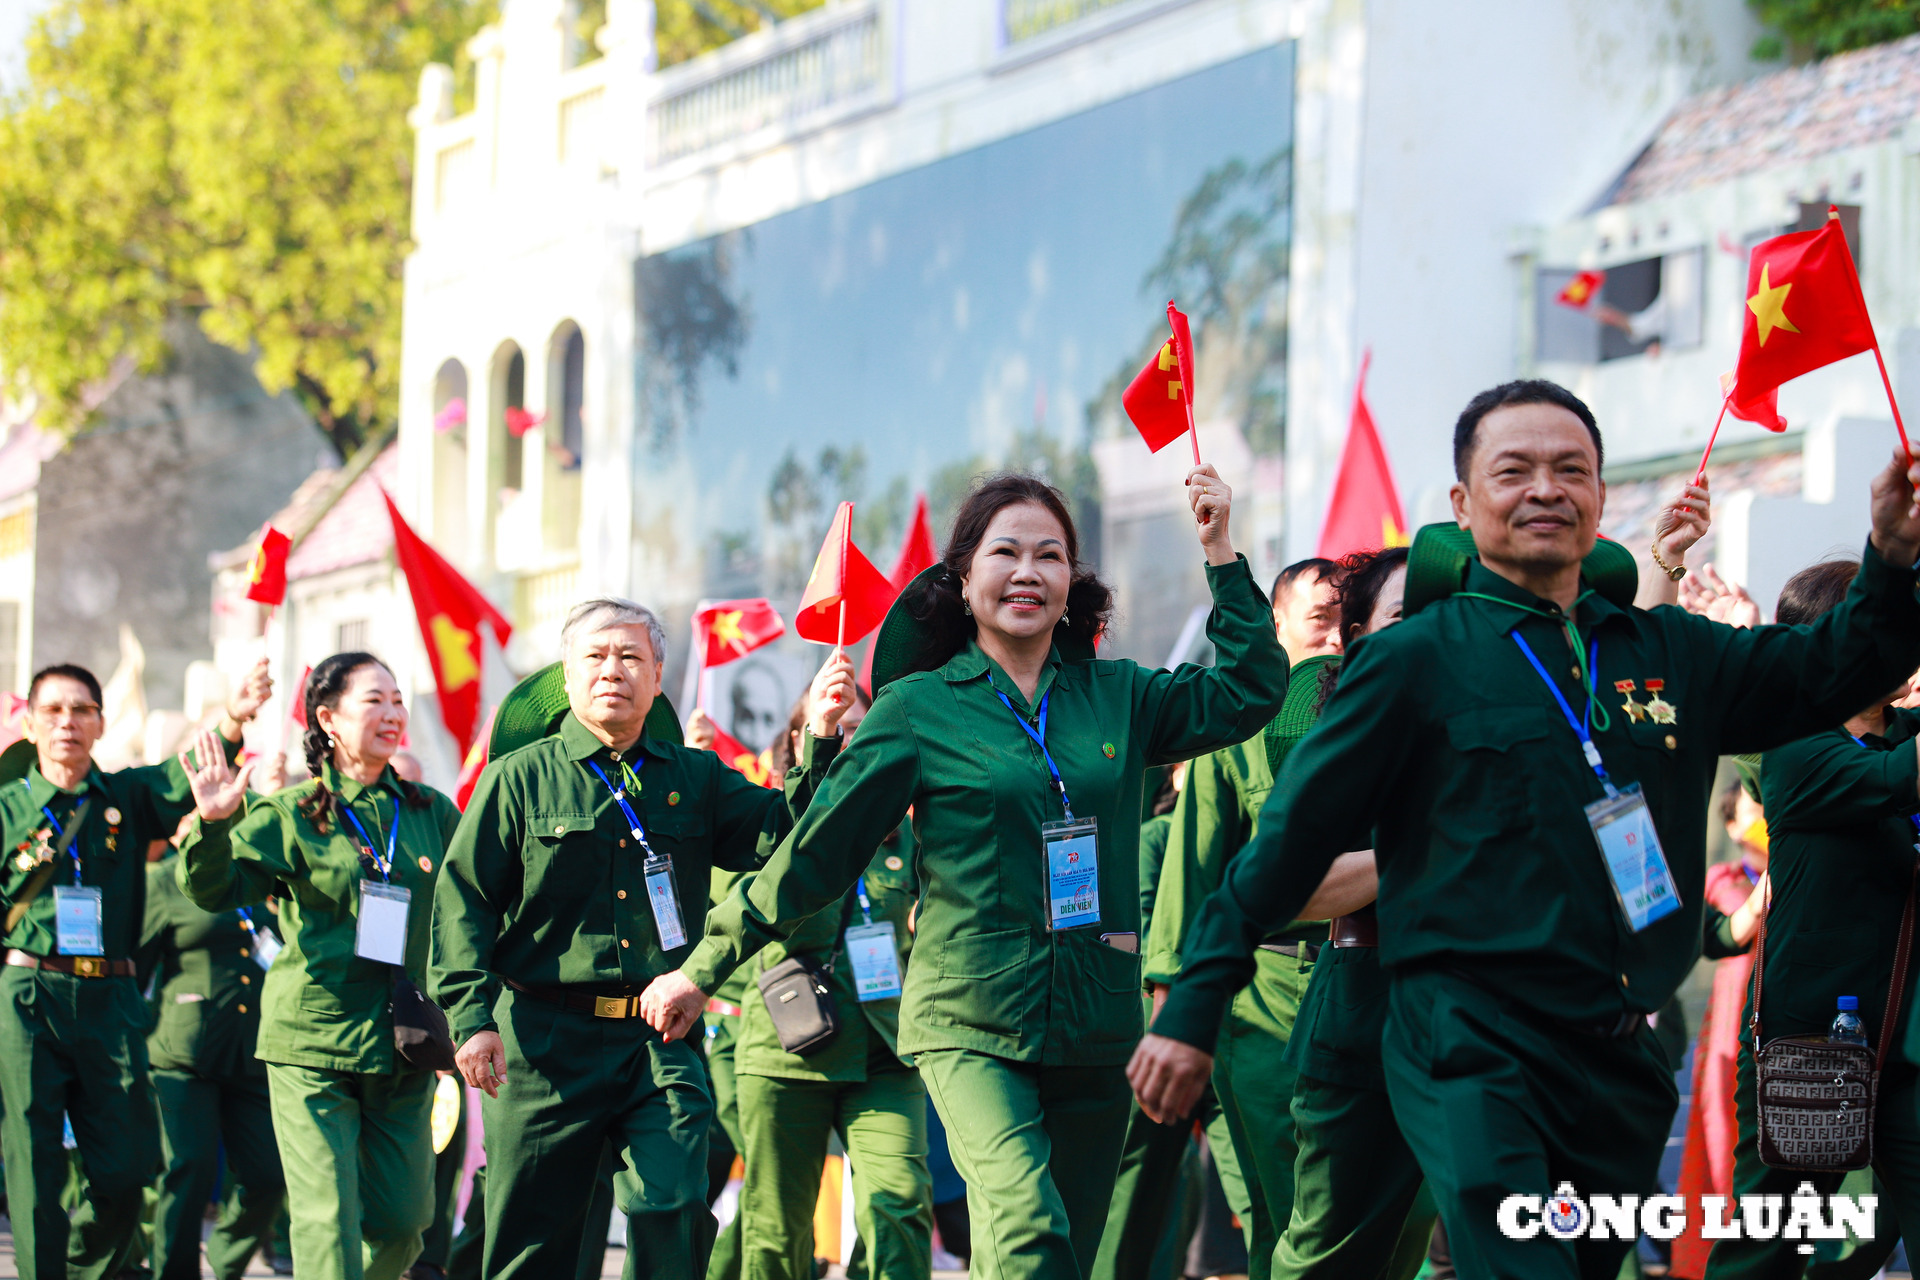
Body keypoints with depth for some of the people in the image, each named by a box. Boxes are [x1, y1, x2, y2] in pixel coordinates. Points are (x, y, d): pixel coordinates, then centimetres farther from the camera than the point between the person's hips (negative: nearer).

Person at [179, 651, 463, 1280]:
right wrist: (212, 826, -25)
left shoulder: (434, 815, 10)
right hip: (312, 1044, -3)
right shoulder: (288, 815, 1)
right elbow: (213, 890, -7)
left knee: (404, 1221, 5)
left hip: (403, 1049, 4)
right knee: (328, 1226, -10)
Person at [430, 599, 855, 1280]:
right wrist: (472, 1017, -10)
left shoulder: (696, 777, 13)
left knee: (675, 1215, -12)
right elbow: (463, 901, 1)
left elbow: (781, 837, 1)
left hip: (662, 1042, 2)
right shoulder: (518, 777, 4)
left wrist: (821, 738, -11)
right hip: (546, 1039, -1)